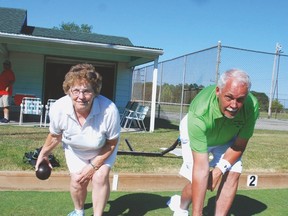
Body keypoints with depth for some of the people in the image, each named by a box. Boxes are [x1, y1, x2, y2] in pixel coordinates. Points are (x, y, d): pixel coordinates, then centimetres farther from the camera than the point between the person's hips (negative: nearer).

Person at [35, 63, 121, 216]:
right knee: (77, 180, -3)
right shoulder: (58, 109, -34)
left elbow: (112, 143, -21)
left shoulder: (109, 110, -41)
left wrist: (93, 165, -20)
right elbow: (55, 136, -8)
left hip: (103, 149, -1)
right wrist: (43, 154, 6)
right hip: (74, 150, 2)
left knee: (100, 177, -18)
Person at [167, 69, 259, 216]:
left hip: (226, 137, 4)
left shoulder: (251, 106, -34)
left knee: (233, 174, -12)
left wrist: (220, 169, -29)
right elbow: (201, 168, -45)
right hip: (195, 132, -3)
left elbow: (239, 145, -16)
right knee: (199, 179, -11)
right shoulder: (200, 112, -44)